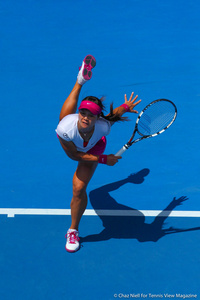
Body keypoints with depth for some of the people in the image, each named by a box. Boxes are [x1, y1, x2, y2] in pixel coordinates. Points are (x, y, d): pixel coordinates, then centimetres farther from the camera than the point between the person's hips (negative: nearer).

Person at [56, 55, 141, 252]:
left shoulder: (103, 126, -45)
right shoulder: (66, 127, -47)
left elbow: (112, 114, -18)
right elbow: (73, 155, -29)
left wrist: (126, 107, 3)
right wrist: (104, 160, -32)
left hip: (92, 149, -1)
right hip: (71, 144, 1)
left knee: (79, 190, -9)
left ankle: (73, 231, 15)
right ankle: (82, 78, 54)